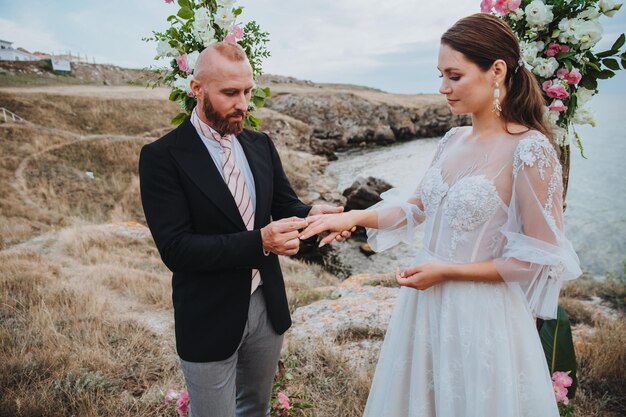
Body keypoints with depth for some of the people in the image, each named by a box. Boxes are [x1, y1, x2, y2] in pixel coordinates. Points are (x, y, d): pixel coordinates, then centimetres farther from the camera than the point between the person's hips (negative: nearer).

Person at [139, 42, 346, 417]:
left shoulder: (261, 145, 3)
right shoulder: (162, 157, -15)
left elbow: (285, 205, 5)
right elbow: (175, 249, -21)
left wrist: (311, 215, -19)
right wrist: (259, 242, -32)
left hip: (267, 305, 5)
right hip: (209, 319, -5)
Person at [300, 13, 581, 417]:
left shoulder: (530, 150, -17)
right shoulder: (454, 141, 3)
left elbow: (540, 258, -14)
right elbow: (417, 205, 12)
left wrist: (447, 271, -15)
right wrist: (354, 216, -2)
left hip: (480, 314, -6)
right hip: (426, 304, 7)